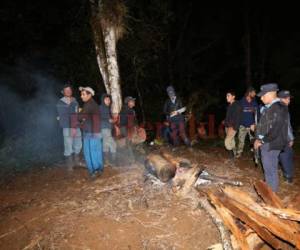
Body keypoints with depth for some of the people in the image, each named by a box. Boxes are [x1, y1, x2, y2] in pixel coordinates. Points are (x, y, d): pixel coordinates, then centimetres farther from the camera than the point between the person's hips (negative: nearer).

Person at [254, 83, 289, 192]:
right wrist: (258, 139, 5)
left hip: (271, 145, -9)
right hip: (265, 143, 9)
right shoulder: (268, 107, 9)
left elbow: (275, 131, -22)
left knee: (270, 170, 2)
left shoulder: (279, 108, -19)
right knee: (268, 168, 19)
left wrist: (262, 141, -13)